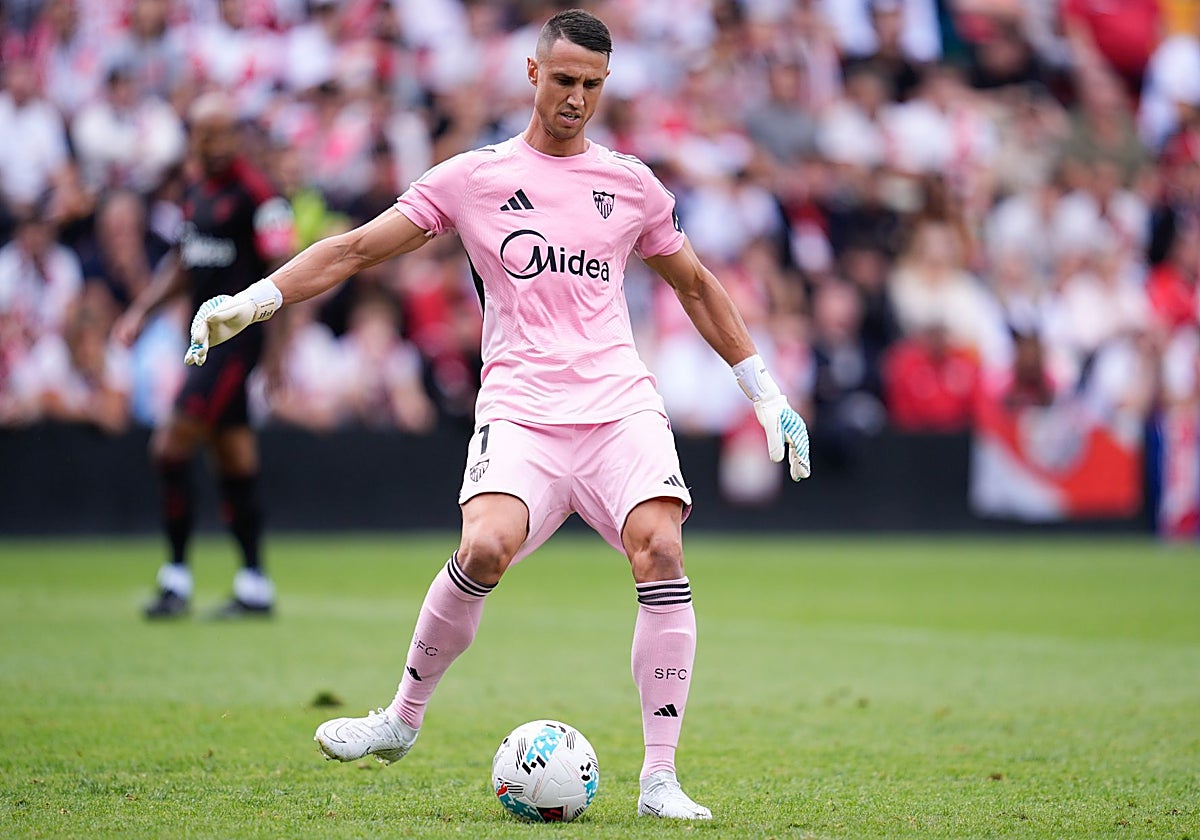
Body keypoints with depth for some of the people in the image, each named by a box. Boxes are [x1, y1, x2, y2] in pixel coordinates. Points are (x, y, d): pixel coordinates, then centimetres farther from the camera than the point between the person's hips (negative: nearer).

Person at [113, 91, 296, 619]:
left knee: (172, 446, -11)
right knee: (235, 463, 10)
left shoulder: (253, 191, -12)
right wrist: (141, 310, 16)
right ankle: (255, 587, 14)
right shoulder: (196, 193, 13)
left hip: (237, 336, -8)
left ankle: (177, 577, -3)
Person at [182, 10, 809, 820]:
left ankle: (660, 780, -15)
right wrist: (251, 301, -3)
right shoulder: (474, 177, 9)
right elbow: (358, 247, 8)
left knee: (660, 549, -21)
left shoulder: (631, 184, 15)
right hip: (521, 409, -2)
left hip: (620, 404, 2)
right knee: (486, 547, -27)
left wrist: (765, 393, 25)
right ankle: (403, 720, -3)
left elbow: (697, 286, 26)